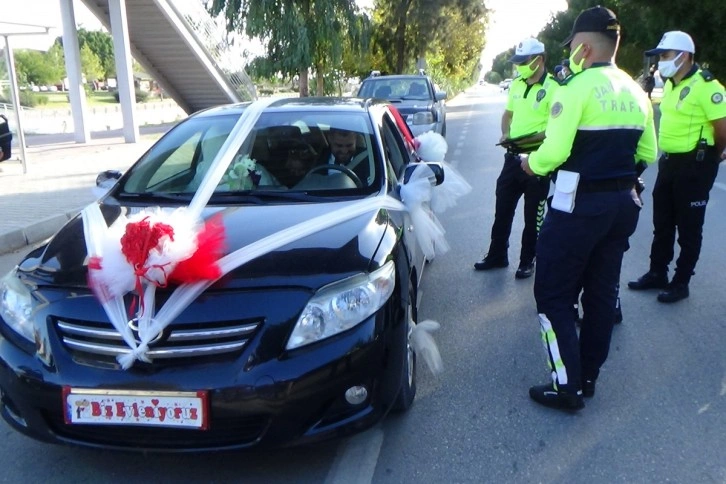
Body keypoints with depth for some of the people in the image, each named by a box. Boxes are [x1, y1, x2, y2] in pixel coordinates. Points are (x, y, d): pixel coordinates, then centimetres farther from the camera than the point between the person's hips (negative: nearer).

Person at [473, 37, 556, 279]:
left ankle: (527, 261, 19)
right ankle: (497, 255, 26)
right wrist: (506, 134, 2)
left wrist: (533, 138, -27)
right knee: (502, 208, 12)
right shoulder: (516, 84, 9)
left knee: (533, 214, 6)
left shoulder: (552, 88, -12)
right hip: (513, 156, 6)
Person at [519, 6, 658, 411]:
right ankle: (588, 377, 27)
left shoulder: (578, 88, -13)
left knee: (555, 295, 3)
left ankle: (568, 387, 5)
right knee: (602, 292, 15)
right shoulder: (636, 92, 10)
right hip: (624, 203, 8)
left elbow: (553, 153, -20)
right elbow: (648, 154, 12)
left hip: (580, 205, -8)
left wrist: (530, 163, -1)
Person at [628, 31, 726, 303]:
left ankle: (681, 283, 14)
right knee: (662, 223, 15)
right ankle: (657, 274, 28)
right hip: (669, 162, 9)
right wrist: (668, 154, 13)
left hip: (694, 166, -9)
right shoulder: (670, 85, 10)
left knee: (688, 227, 3)